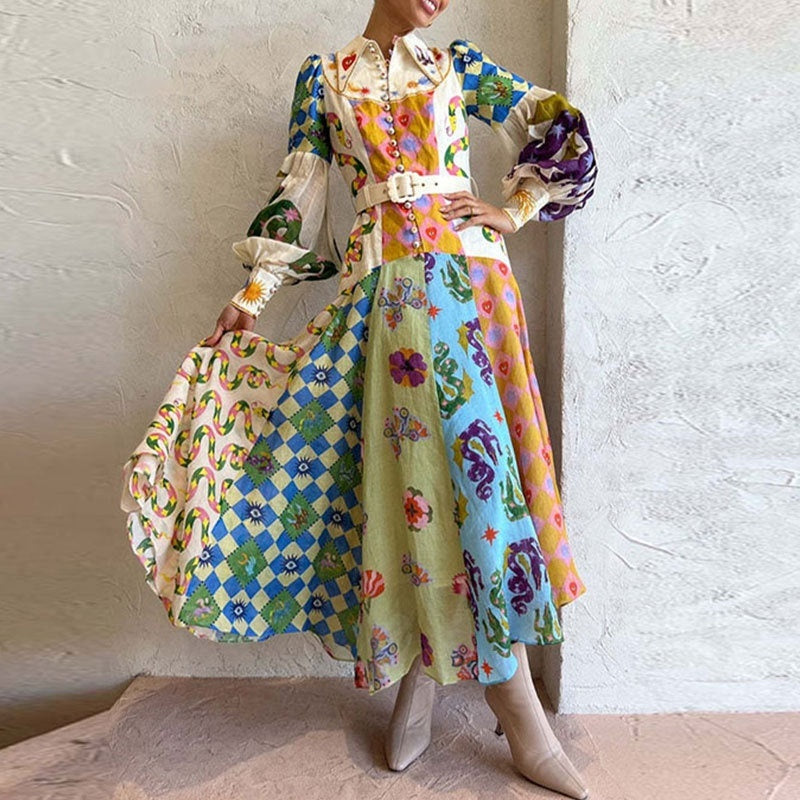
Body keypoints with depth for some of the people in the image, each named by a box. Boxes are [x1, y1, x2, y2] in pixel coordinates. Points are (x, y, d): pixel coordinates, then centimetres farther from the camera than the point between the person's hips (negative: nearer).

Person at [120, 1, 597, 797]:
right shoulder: (322, 75, 18)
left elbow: (564, 129, 18)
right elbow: (298, 195, 12)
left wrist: (515, 210, 6)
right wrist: (250, 294, 6)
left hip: (464, 273, 1)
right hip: (378, 283, 0)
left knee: (465, 448, -8)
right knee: (402, 459, -5)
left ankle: (423, 668, 8)